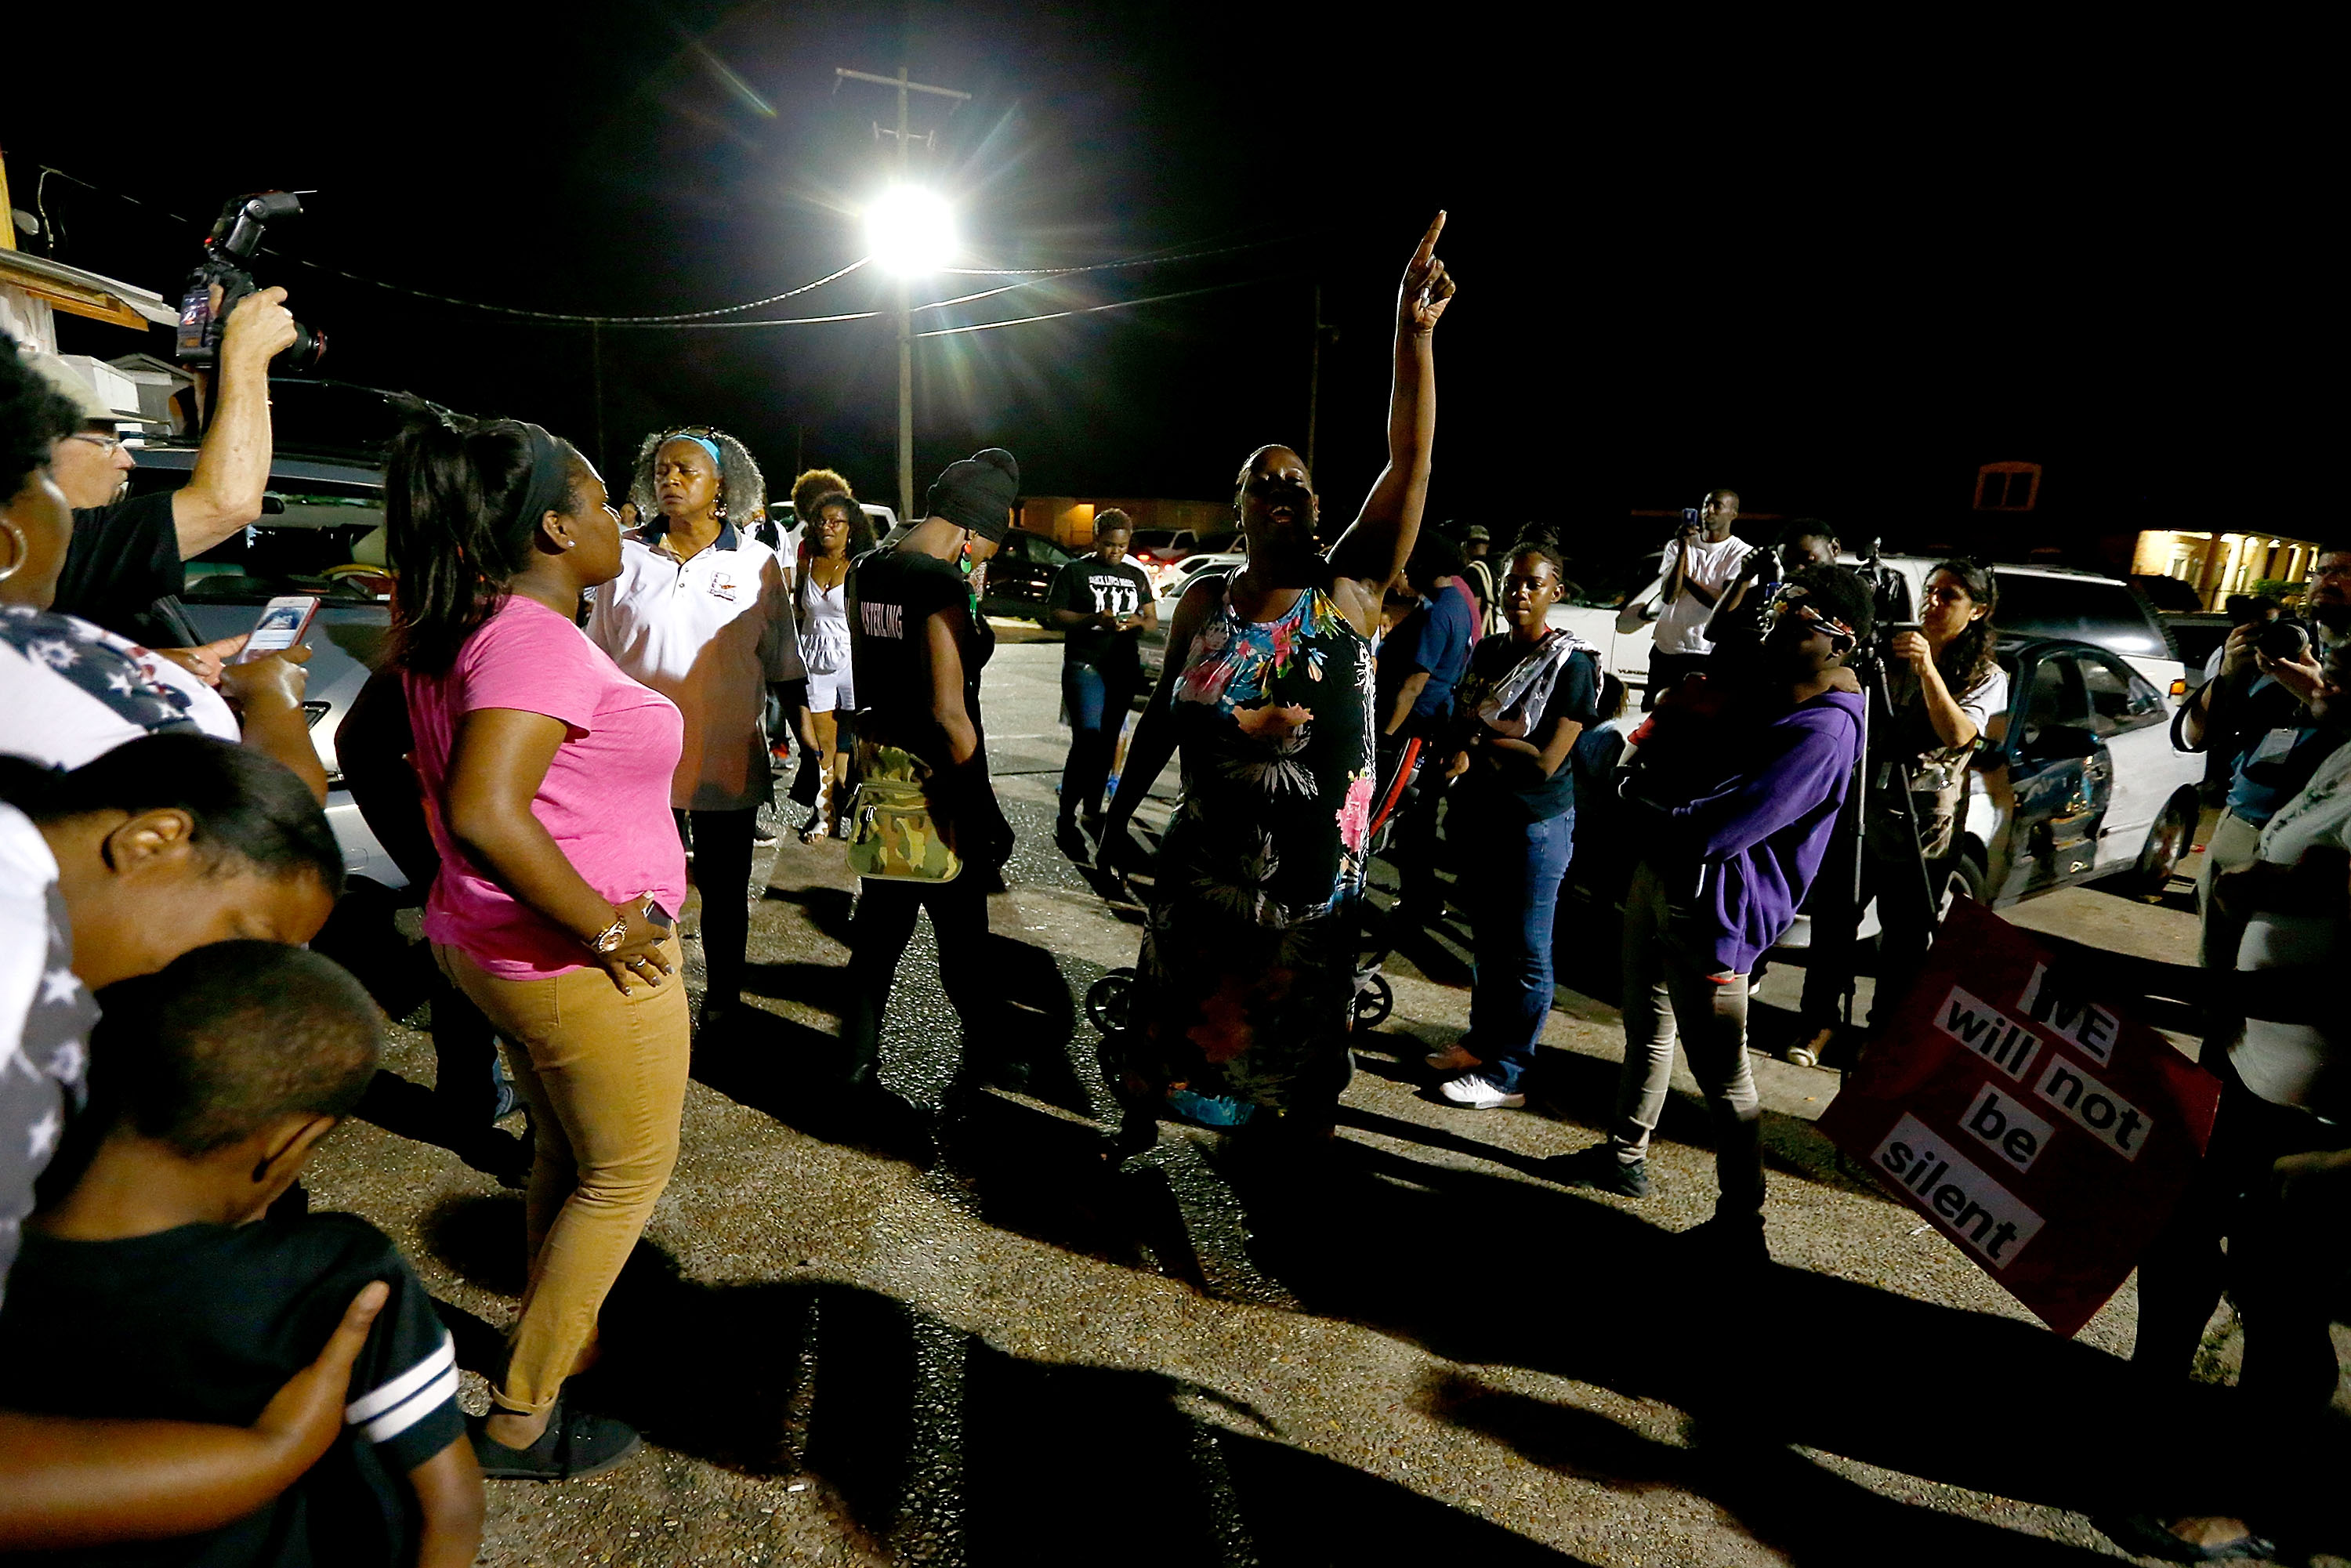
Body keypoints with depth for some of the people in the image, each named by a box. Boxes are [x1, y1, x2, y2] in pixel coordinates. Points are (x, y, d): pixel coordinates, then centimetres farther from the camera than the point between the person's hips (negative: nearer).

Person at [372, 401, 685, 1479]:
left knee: (563, 1153, 26)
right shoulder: (537, 640, -25)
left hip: (490, 941, 9)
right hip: (585, 966, -9)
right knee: (626, 1176, 10)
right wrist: (605, 928, -28)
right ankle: (519, 1419, 22)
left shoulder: (458, 628, 4)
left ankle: (560, 1339, 45)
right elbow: (483, 811, -37)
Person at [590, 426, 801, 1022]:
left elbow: (783, 665, 6)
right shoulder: (627, 558, 3)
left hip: (727, 764, -1)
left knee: (724, 890, 12)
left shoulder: (757, 563, 1)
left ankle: (721, 1005, 30)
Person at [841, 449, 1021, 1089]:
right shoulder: (943, 584, -22)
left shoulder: (865, 569, 5)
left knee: (880, 922, 18)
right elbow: (949, 713, -23)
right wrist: (985, 807, -17)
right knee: (961, 927, 10)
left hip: (876, 761, 8)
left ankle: (858, 1057, 27)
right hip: (933, 776, -8)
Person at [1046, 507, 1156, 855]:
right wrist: (1094, 619, -18)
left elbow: (1152, 620, 17)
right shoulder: (1074, 571, 3)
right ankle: (1066, 821, -11)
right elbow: (1053, 615, -3)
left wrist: (1137, 622, -8)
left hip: (1124, 668, 5)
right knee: (1087, 739, -16)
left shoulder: (1136, 576, 17)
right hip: (1084, 665, -5)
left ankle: (1091, 812, 21)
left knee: (1108, 743, 9)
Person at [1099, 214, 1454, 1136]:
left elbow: (1410, 461, -19)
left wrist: (1414, 335, -27)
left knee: (1300, 1024, 16)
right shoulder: (1204, 603, -2)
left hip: (1318, 868, -1)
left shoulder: (1350, 592, -9)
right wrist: (1120, 809, 8)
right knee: (1181, 1007, 19)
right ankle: (1140, 1118, 42)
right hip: (1208, 857, 2)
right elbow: (1163, 714, 8)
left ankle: (1296, 1139, 38)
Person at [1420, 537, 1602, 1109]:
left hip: (1535, 823, -7)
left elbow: (1546, 760, -17)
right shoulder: (1487, 652, 9)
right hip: (1478, 814, 7)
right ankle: (1482, 1041, 34)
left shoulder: (1571, 664, -12)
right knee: (1486, 938, 18)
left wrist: (1480, 736, -11)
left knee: (1524, 951, 1)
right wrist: (1461, 750, -11)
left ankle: (1506, 1076, 10)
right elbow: (1458, 727, 12)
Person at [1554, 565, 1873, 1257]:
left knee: (1720, 1070, -1)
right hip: (1659, 876, 10)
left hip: (1710, 908, -10)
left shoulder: (1823, 732, -22)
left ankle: (1739, 1226, 14)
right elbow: (1678, 758, 12)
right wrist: (1675, 723, -11)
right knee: (1647, 1024, 23)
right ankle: (1624, 1156, 42)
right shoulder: (1765, 695, 10)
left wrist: (1644, 796, -11)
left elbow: (1717, 830, -29)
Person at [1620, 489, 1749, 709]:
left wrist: (1686, 577, -7)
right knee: (1651, 710, 11)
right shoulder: (1677, 546, 6)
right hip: (1665, 649, 4)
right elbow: (1668, 596, -8)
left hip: (1707, 653, -4)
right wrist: (1684, 548, -13)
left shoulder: (1742, 553, -3)